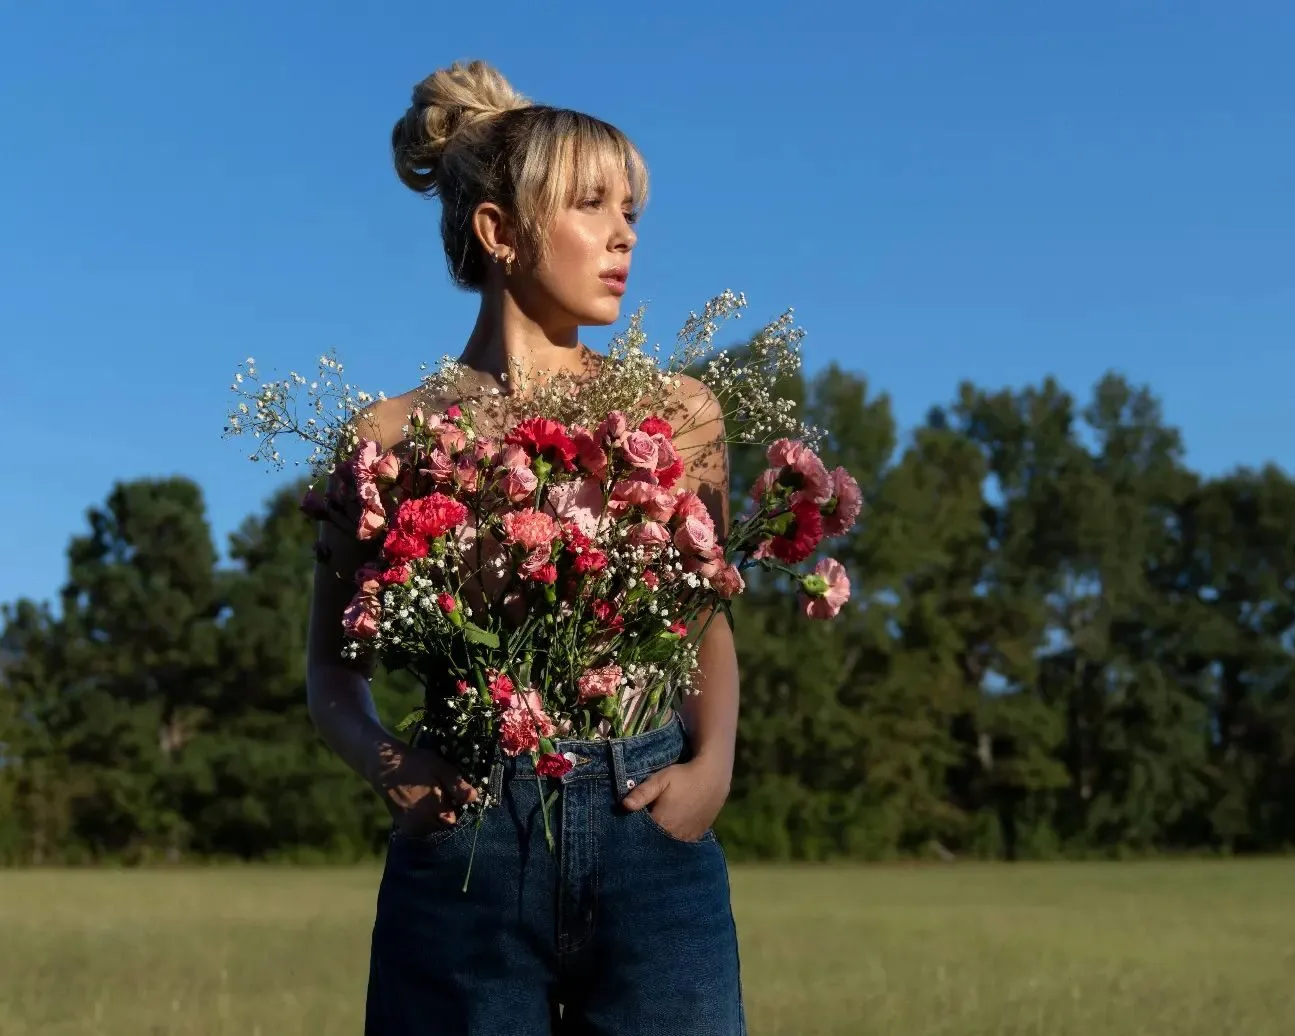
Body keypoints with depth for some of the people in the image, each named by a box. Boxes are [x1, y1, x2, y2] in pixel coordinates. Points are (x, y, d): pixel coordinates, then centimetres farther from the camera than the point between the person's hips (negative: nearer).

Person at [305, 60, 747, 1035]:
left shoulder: (677, 410, 5)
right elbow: (336, 666, 7)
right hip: (467, 845, -1)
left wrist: (712, 765, -3)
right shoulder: (400, 433, 1)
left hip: (650, 837, 2)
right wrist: (385, 761, -12)